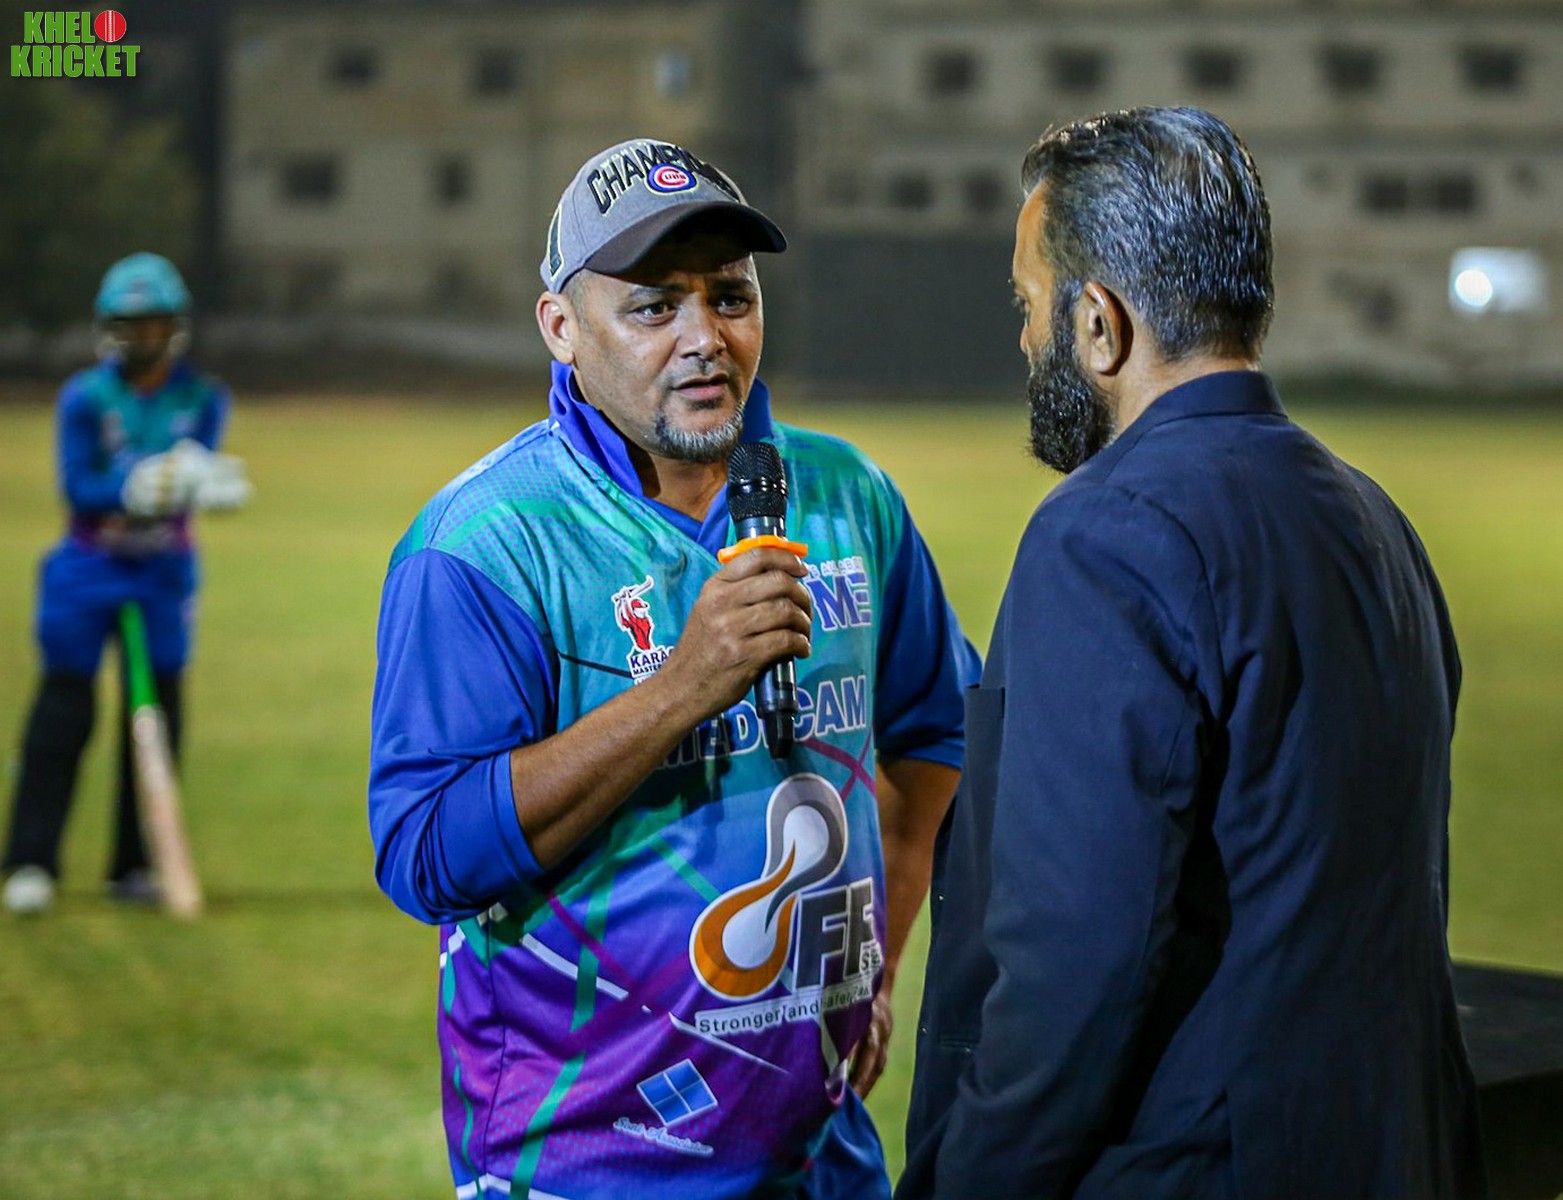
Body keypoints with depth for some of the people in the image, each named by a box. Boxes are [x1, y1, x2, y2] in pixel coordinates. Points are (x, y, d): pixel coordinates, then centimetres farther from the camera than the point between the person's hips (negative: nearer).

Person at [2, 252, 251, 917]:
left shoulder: (201, 399, -1)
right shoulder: (85, 397, -8)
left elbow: (197, 480, -12)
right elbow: (79, 489, -15)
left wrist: (198, 482, -36)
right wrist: (138, 485, -32)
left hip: (163, 572, 2)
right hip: (88, 571, -2)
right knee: (63, 711, -7)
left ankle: (134, 866, 12)